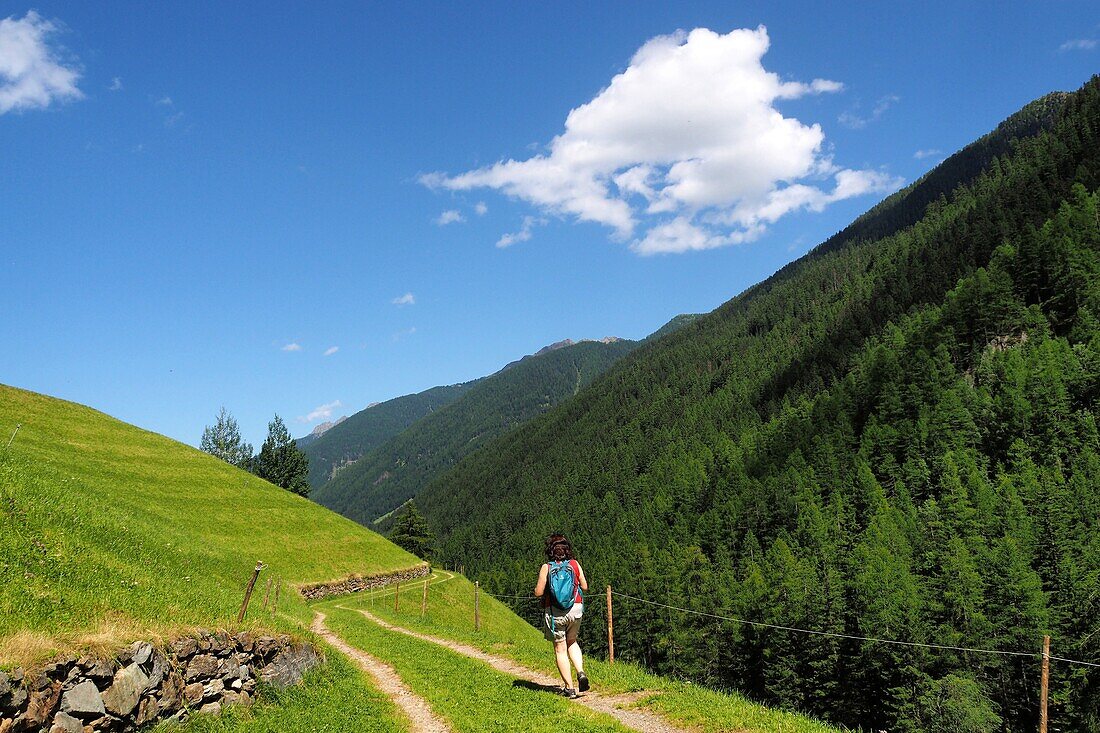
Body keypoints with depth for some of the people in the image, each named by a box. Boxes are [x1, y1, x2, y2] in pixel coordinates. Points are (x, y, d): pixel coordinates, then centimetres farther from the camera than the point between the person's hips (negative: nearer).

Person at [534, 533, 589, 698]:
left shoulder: (546, 567, -8)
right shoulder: (574, 564, -1)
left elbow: (538, 593, -9)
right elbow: (584, 587, 4)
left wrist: (537, 587, 12)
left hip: (554, 612, -3)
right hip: (575, 610, 3)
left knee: (560, 650, 8)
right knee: (572, 642, 25)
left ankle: (570, 687, 8)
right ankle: (581, 673, 5)